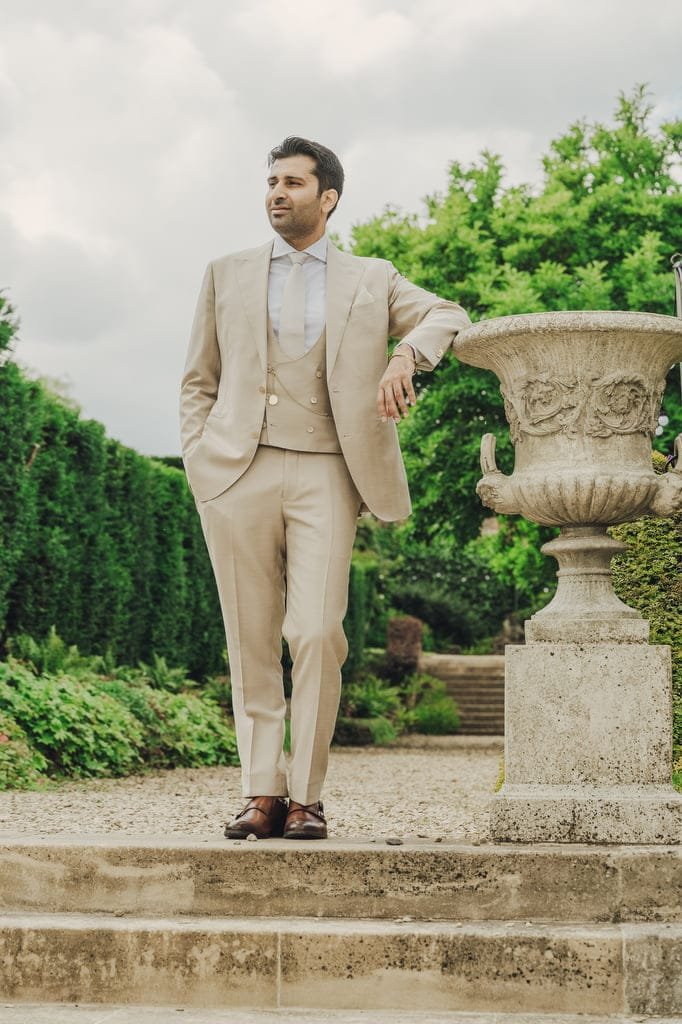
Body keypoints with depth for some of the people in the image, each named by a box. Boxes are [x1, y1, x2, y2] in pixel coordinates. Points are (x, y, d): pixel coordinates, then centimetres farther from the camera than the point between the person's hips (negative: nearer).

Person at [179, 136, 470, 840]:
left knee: (317, 635, -12)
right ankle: (262, 794, 7)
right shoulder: (227, 276, 17)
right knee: (251, 644, 1)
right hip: (238, 473, 1)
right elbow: (199, 382, 18)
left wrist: (406, 355, -15)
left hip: (324, 478, -1)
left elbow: (448, 315, 5)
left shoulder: (371, 281, 14)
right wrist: (199, 465, 5)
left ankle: (306, 796, -3)